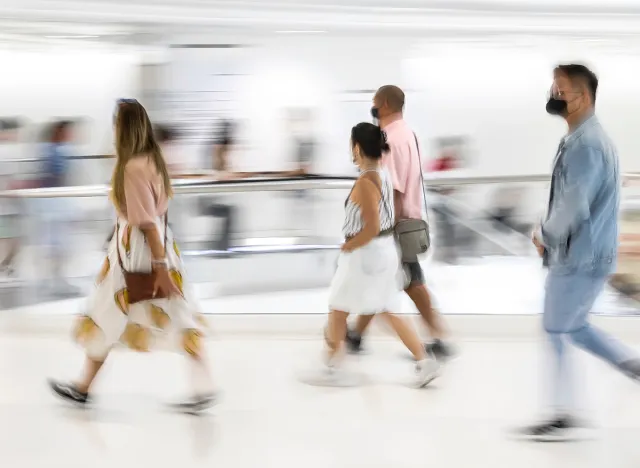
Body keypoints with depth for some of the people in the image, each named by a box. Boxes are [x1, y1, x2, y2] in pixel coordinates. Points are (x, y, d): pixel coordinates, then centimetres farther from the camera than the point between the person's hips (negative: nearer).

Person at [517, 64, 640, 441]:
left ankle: (563, 417, 10)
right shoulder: (588, 138, 11)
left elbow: (574, 208, -26)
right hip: (586, 254, 10)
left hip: (579, 258, -10)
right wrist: (552, 234, 9)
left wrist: (544, 237, -9)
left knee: (555, 334, 2)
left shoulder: (585, 145, -21)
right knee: (575, 327, 20)